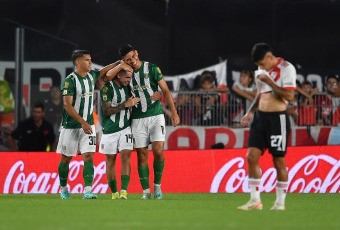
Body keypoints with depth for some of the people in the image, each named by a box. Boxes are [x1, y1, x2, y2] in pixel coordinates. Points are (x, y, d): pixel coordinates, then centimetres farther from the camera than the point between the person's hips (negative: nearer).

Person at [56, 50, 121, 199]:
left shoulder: (91, 76, 6)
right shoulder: (70, 80, -14)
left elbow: (103, 72, 32)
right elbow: (67, 105, -19)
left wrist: (119, 62, 27)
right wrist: (83, 122, -24)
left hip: (88, 124, 5)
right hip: (71, 125, -5)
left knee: (89, 156, -9)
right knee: (66, 158, 7)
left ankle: (88, 191, -17)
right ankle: (63, 189, 25)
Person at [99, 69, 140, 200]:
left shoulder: (127, 87, 7)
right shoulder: (107, 88, -13)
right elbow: (107, 111, -18)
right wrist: (125, 105, -19)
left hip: (125, 129, 4)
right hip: (110, 130, -4)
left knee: (126, 157, -11)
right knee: (110, 160, 4)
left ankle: (124, 191, -17)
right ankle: (114, 192, 14)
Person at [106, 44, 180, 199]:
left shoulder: (151, 68, -4)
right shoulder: (126, 70, 5)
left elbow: (165, 90, -2)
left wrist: (174, 112, -6)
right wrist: (121, 66, -14)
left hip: (156, 116, -2)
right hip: (138, 119, 2)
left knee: (158, 151, -13)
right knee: (142, 155, 0)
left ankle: (157, 185, 5)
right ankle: (146, 191, 7)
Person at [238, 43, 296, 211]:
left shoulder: (286, 68, -10)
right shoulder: (261, 70, 13)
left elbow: (289, 96, -19)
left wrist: (269, 82, -20)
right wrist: (250, 112, 15)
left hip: (277, 118, -7)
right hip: (260, 117, 7)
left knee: (279, 161, -1)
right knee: (252, 156, -2)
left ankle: (280, 202, 9)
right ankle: (255, 200, 3)